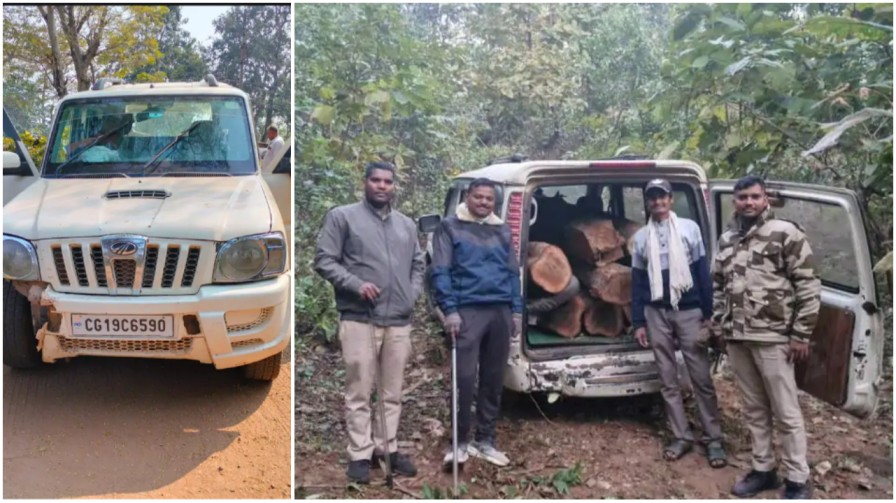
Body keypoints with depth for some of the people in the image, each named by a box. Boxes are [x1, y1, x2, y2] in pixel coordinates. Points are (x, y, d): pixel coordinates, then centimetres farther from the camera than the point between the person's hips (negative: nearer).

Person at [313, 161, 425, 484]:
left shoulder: (407, 225, 18)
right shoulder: (342, 217, 1)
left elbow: (418, 264, 24)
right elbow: (324, 260, -4)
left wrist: (413, 293, 7)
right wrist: (356, 284, -15)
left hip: (399, 321, 5)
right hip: (359, 320, -5)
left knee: (392, 392, 11)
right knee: (359, 391, -1)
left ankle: (388, 448, 21)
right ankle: (360, 454, 8)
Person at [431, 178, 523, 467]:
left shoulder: (502, 231, 17)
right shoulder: (450, 227, 2)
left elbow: (513, 272, 18)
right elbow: (440, 272, -4)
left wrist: (517, 310, 10)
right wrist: (449, 310, -13)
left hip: (501, 311, 5)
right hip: (468, 311, -5)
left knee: (494, 380, 9)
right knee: (465, 378, -7)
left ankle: (485, 440, 21)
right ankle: (461, 441, 8)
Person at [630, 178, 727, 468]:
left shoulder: (689, 228, 2)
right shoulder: (641, 237, 8)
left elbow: (703, 273, 1)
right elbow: (637, 282, 9)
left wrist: (708, 314, -5)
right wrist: (638, 322, 4)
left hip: (689, 311, -2)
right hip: (656, 314, 3)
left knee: (701, 378, 0)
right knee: (668, 380, 7)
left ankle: (713, 439, 9)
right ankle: (682, 436, 16)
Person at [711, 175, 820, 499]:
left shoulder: (785, 233, -6)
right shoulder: (726, 239, 12)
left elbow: (808, 286, -8)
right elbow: (718, 287, 20)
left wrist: (801, 334, -10)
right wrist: (718, 327, 15)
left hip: (772, 337, -6)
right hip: (736, 338, 6)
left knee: (786, 412, 2)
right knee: (754, 410, 15)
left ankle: (797, 481, 14)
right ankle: (763, 469, 27)